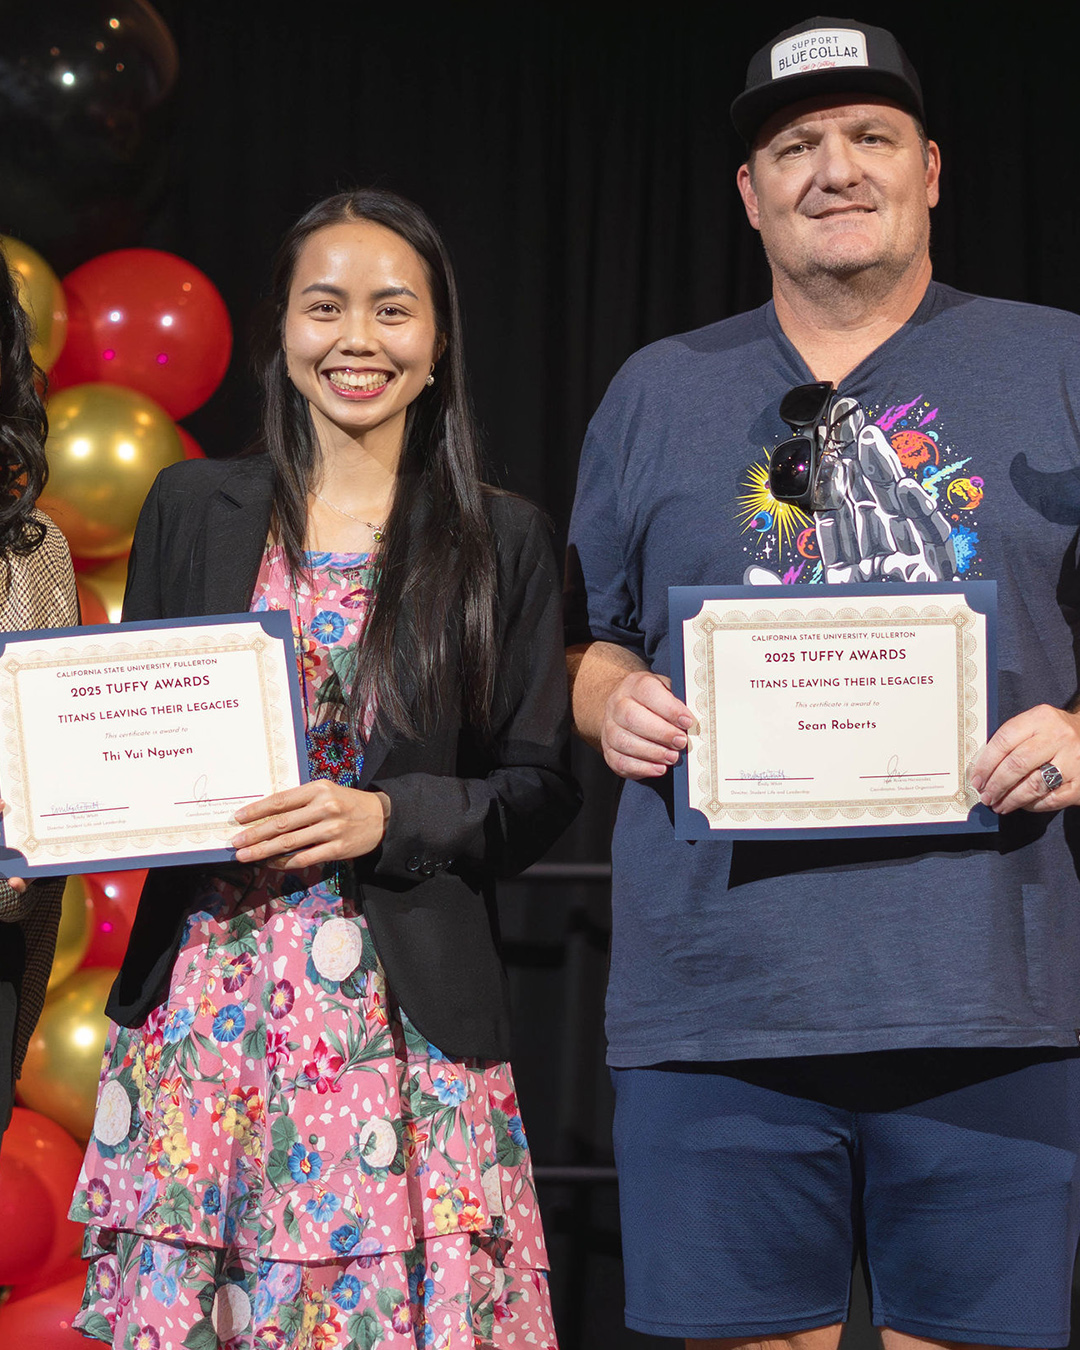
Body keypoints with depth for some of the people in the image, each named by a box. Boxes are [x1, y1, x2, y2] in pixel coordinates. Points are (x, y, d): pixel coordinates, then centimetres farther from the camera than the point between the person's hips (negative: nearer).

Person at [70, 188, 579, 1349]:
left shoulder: (501, 542, 3)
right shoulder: (192, 510, 9)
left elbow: (539, 793, 2)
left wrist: (385, 818, -13)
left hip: (406, 1013, -1)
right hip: (204, 988, 2)